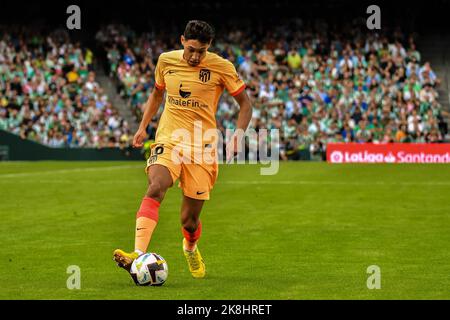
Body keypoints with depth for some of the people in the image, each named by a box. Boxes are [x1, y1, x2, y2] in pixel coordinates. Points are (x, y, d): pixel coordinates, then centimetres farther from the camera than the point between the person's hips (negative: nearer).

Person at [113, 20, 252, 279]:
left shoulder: (221, 67, -5)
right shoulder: (166, 61, 4)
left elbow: (245, 104, 3)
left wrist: (238, 134, -12)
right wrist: (143, 126, 14)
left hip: (202, 146, -1)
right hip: (169, 139, 1)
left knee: (190, 220, 4)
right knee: (156, 188, -30)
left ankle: (191, 249, 41)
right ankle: (138, 255, -41)